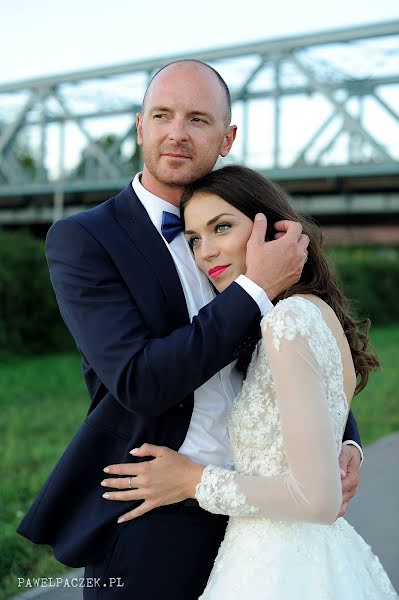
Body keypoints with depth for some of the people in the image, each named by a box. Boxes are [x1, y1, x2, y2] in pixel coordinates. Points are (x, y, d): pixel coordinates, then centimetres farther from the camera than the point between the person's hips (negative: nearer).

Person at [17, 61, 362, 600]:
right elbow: (140, 383, -22)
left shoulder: (237, 231, 6)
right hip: (149, 528, -4)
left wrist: (345, 444, -5)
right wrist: (258, 289, -20)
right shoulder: (81, 239, -10)